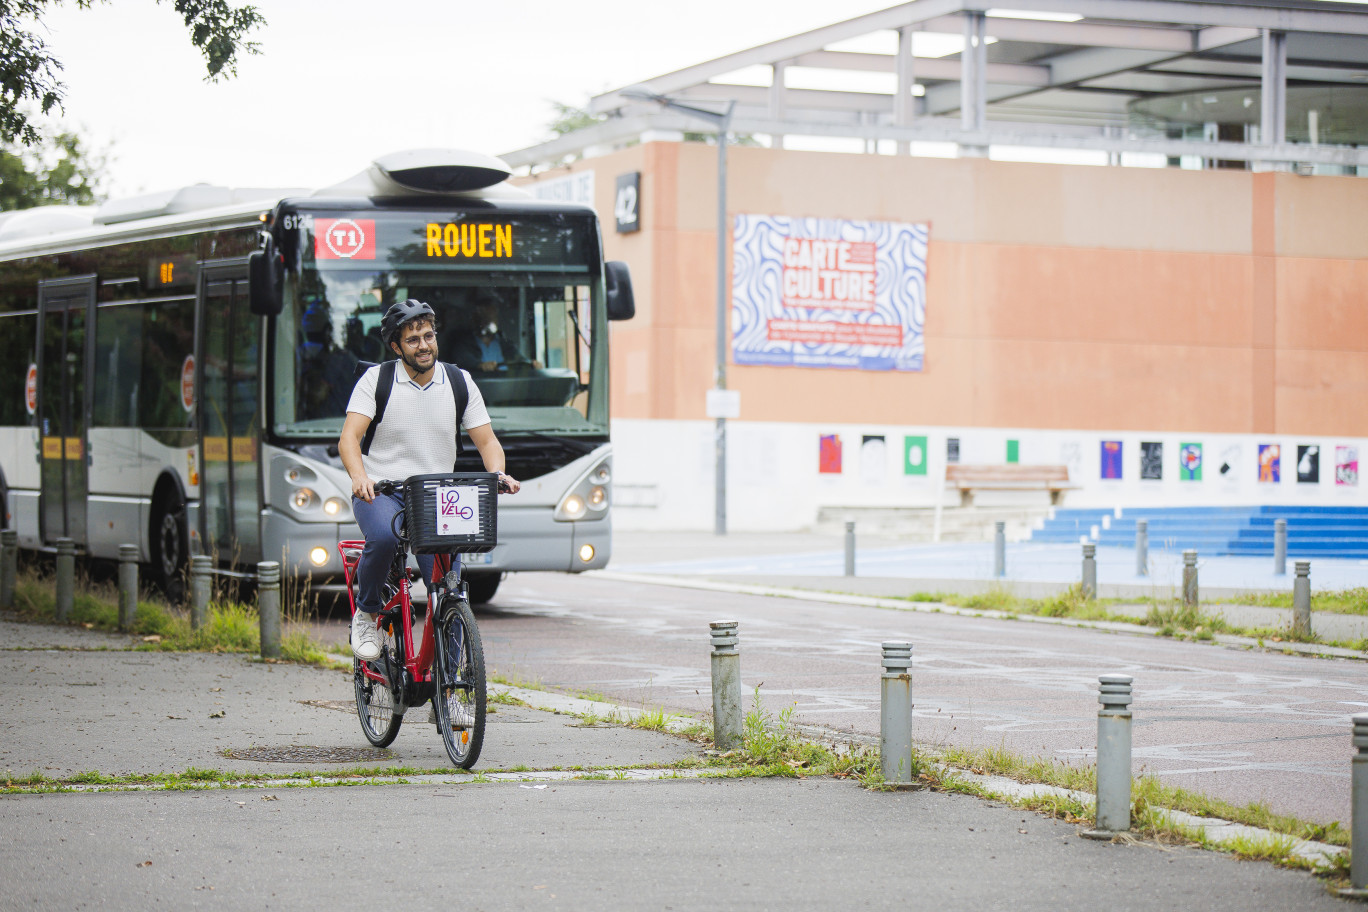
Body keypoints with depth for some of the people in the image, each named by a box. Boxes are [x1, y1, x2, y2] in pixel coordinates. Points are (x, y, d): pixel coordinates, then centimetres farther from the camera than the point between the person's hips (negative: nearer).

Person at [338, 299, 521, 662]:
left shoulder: (461, 383, 5)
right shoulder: (376, 379, -3)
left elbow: (487, 441, 4)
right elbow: (349, 438, -13)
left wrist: (498, 474, -19)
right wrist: (359, 477, -34)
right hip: (380, 492, -2)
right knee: (383, 537, -37)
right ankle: (366, 613, -9)